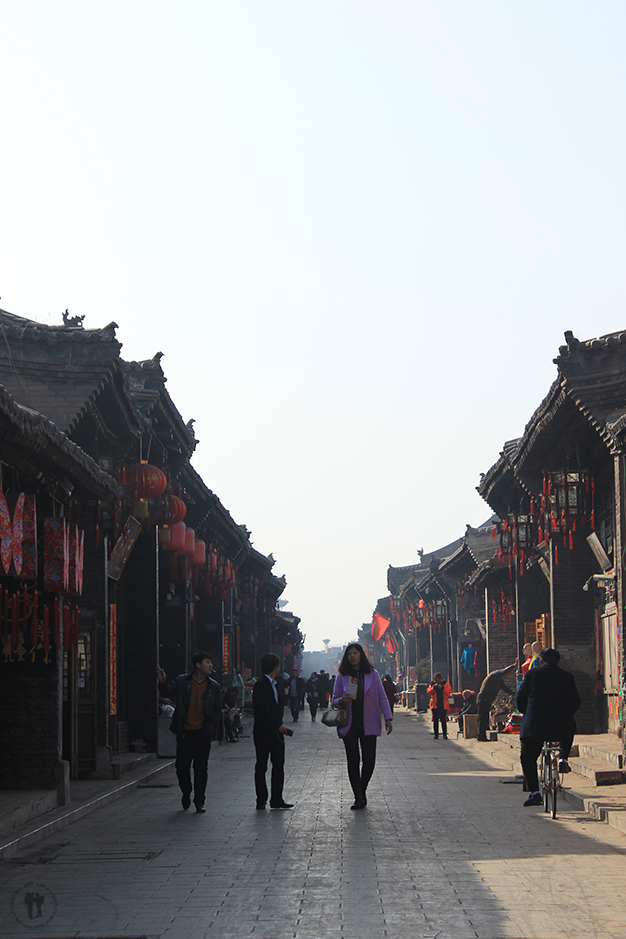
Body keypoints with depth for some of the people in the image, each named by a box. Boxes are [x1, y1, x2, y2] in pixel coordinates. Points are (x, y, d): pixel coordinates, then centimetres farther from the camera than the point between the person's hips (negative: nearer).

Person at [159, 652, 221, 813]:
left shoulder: (213, 686, 5)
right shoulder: (182, 681, 1)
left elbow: (217, 710, 8)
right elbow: (171, 694, 2)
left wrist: (209, 727, -4)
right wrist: (164, 683, -15)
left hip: (202, 733, 0)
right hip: (184, 731, 0)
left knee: (201, 767, -1)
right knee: (182, 766, 4)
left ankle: (199, 801, 7)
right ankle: (186, 793, 29)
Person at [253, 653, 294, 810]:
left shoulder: (275, 685, 16)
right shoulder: (260, 685, -12)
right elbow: (263, 711, -18)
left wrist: (281, 726, 1)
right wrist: (279, 725, -19)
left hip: (276, 732, 8)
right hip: (263, 733, -8)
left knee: (279, 766, 5)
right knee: (261, 767, 1)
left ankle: (277, 799, 9)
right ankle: (261, 800, 7)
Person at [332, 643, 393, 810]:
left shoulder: (372, 674, 5)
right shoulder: (342, 676, 7)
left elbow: (382, 697, 6)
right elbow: (334, 699, 11)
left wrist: (388, 718, -2)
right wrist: (341, 700, -13)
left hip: (369, 724, 0)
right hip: (349, 724, 0)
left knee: (369, 760, -2)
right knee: (353, 760, -4)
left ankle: (362, 791, 19)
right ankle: (358, 797, 2)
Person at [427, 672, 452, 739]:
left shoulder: (446, 684, 6)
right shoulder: (432, 684, 9)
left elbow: (449, 692, -4)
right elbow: (429, 692, 0)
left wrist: (443, 688, -16)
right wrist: (434, 687, -14)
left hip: (443, 705, -1)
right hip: (435, 705, 1)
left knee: (443, 720, -4)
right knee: (435, 720, 2)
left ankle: (445, 734, 1)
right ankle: (436, 734, 9)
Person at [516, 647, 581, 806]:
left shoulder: (532, 674, 2)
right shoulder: (567, 677, 5)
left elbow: (521, 697, 4)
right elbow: (576, 702, 9)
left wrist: (526, 714, 20)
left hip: (534, 724, -1)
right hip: (561, 726, 2)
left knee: (527, 758, 11)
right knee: (571, 727, 36)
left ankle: (534, 792, -5)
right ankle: (564, 759, 20)